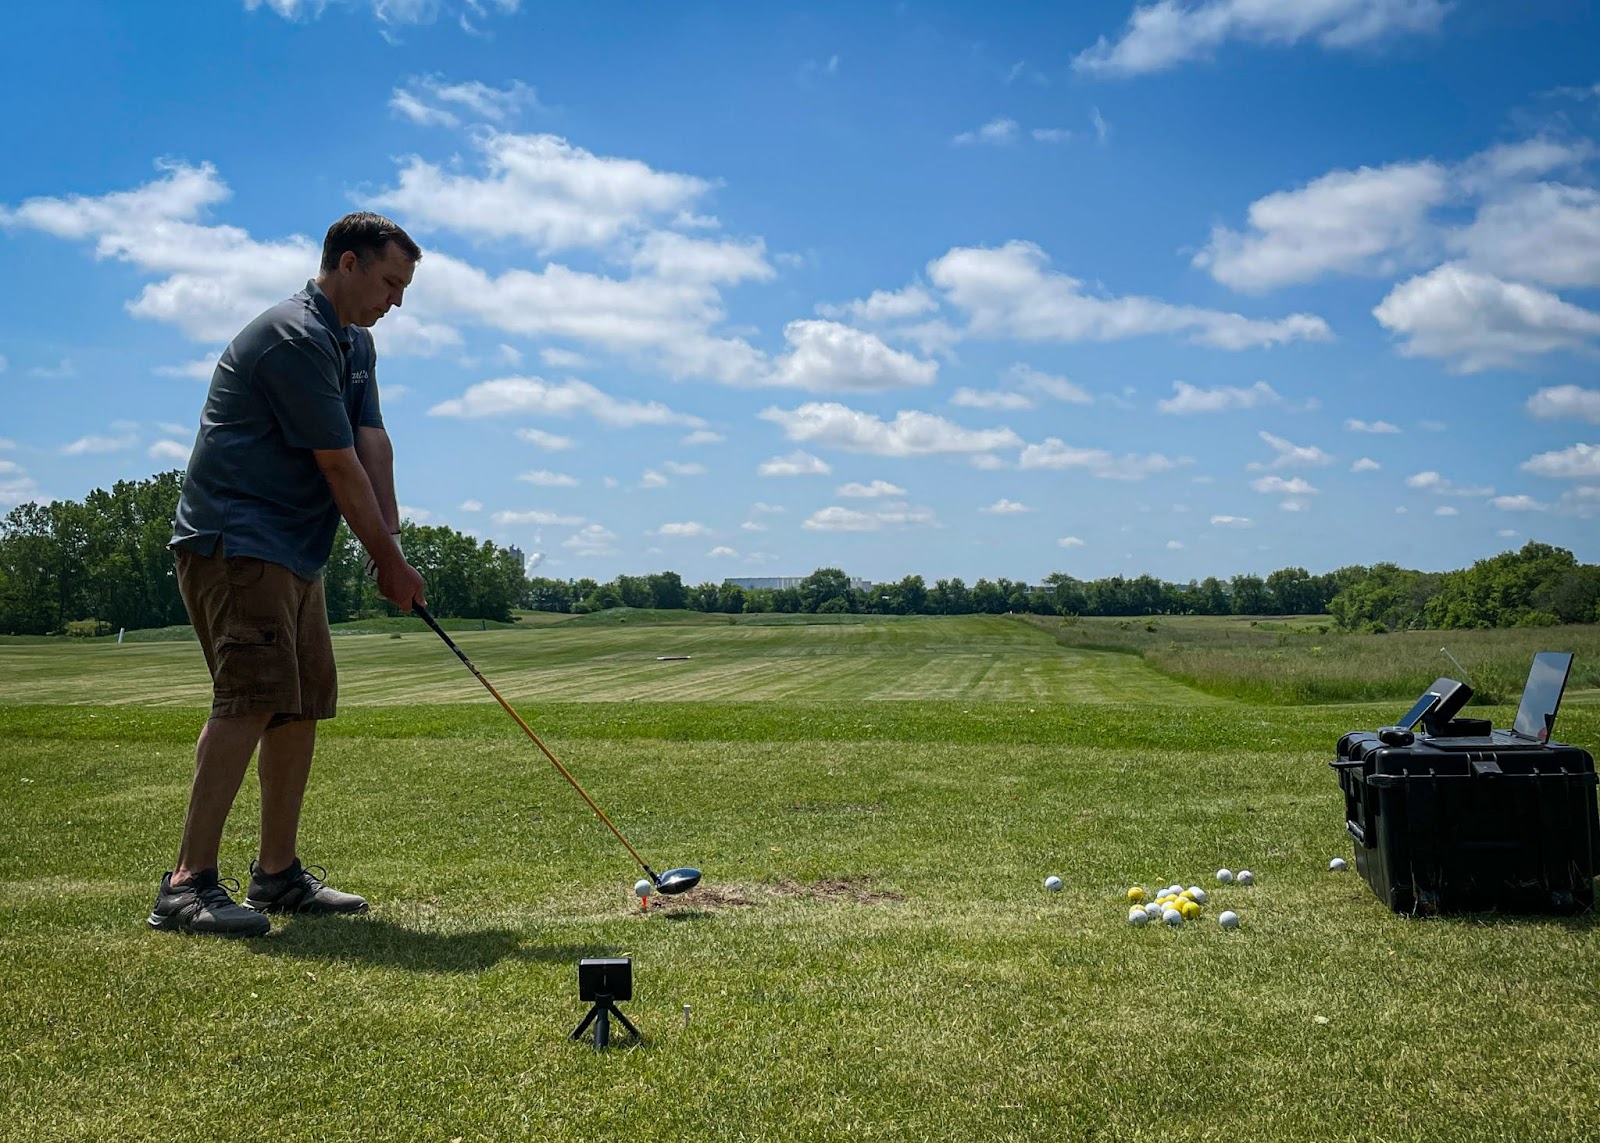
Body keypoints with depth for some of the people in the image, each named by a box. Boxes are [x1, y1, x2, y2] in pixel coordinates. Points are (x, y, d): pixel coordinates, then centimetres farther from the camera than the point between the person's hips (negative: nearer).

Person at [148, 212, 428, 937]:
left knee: (303, 704, 9)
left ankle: (278, 873, 16)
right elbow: (339, 466, -16)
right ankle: (187, 884, -17)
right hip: (233, 543, -10)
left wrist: (388, 543, -6)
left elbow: (372, 444, 6)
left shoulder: (355, 345, 17)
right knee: (251, 699, -18)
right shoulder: (294, 339, -17)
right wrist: (389, 559, -10)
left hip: (293, 550, 11)